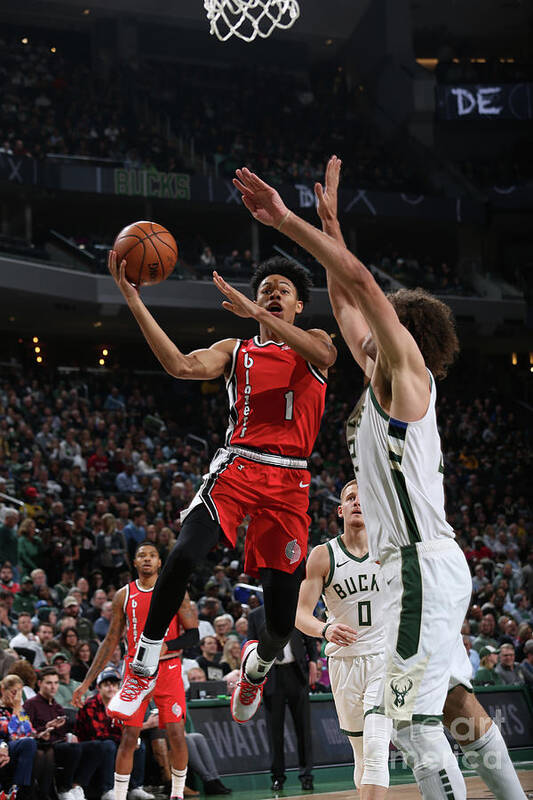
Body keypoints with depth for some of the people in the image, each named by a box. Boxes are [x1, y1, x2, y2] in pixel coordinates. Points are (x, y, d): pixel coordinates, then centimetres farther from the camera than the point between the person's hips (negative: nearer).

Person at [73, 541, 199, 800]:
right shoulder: (124, 595, 6)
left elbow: (193, 635, -2)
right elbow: (111, 641, 10)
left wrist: (165, 646, -22)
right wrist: (86, 682, 6)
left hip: (168, 669, -1)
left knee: (177, 736, -5)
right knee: (129, 737, -5)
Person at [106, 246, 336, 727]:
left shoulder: (313, 342, 15)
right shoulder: (236, 351, 17)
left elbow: (324, 354, -13)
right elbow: (182, 366, -3)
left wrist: (256, 312, -21)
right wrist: (134, 302, -10)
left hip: (290, 483, 0)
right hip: (237, 466, 0)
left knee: (282, 621, -4)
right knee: (184, 555, -29)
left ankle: (258, 662, 33)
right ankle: (145, 663, -11)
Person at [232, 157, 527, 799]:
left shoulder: (408, 367, -5)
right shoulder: (382, 378, 18)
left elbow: (360, 281, -15)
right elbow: (345, 300, 26)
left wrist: (286, 220, -13)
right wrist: (328, 220, 25)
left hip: (422, 564, -10)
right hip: (420, 566, 10)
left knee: (413, 721, -15)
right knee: (457, 705, 15)